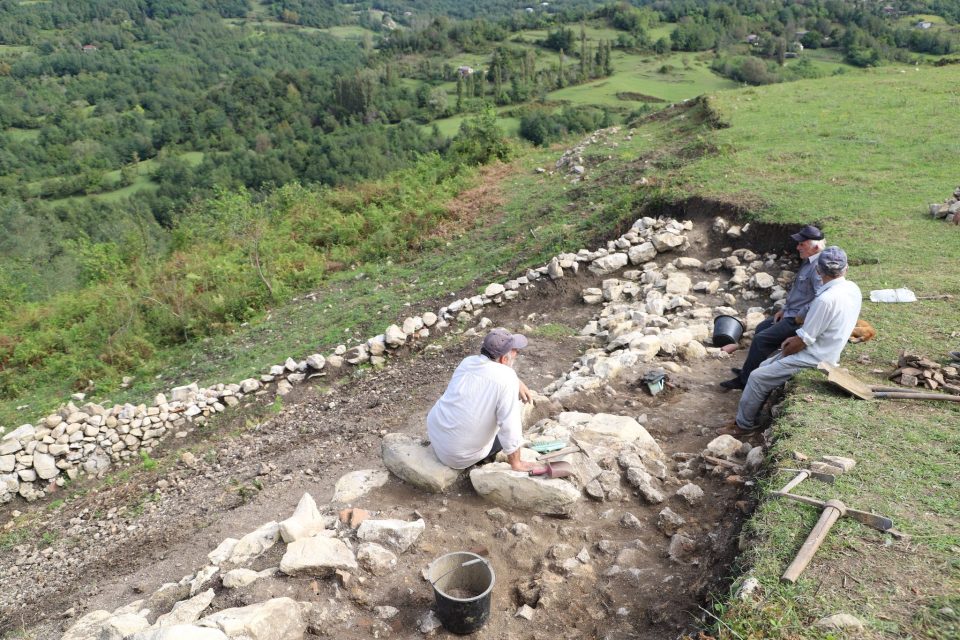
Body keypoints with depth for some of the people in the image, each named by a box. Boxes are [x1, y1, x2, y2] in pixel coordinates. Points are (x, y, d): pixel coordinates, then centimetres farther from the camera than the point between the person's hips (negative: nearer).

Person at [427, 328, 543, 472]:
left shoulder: (468, 361, -1)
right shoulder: (507, 377, -22)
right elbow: (510, 426, -22)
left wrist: (517, 383, 10)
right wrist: (516, 464, -11)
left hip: (434, 433, 5)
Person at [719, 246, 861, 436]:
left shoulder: (826, 299, -29)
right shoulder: (853, 289, 0)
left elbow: (803, 340, -21)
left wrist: (784, 353, -2)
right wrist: (796, 338, 7)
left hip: (814, 359, -9)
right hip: (827, 352, 9)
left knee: (757, 377, -7)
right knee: (765, 366, 16)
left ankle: (743, 425, 7)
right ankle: (751, 415, 22)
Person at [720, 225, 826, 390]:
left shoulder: (819, 267, -25)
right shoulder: (808, 262, 9)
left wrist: (797, 320, -22)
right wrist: (784, 309, 13)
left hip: (799, 321, -11)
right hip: (790, 314, 11)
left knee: (761, 339, -14)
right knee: (761, 328, 18)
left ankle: (745, 380, -2)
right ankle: (748, 370, 25)